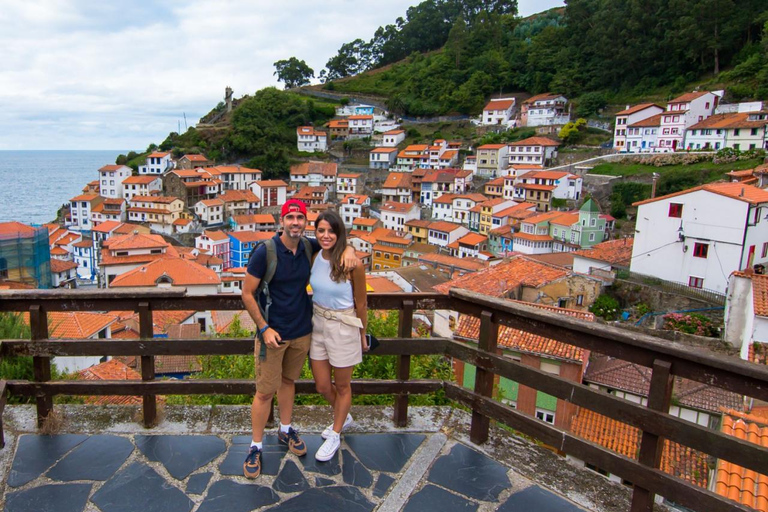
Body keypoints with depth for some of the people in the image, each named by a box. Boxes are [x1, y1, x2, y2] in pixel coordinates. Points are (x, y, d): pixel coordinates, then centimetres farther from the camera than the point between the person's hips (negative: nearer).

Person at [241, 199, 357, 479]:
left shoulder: (308, 247, -4)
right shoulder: (265, 251, -17)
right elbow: (247, 293, -12)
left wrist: (348, 249, -9)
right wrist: (264, 328, -16)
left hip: (302, 332, 5)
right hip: (273, 333, -4)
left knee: (288, 381, 21)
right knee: (265, 391, 3)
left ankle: (285, 430, 41)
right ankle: (256, 447, 22)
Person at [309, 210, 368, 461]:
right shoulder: (314, 258, -4)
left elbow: (360, 304, -8)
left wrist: (362, 335, 1)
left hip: (343, 328, -5)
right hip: (317, 324, 5)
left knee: (342, 386, 14)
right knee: (322, 386, 17)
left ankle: (335, 435, 35)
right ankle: (343, 417, 47)